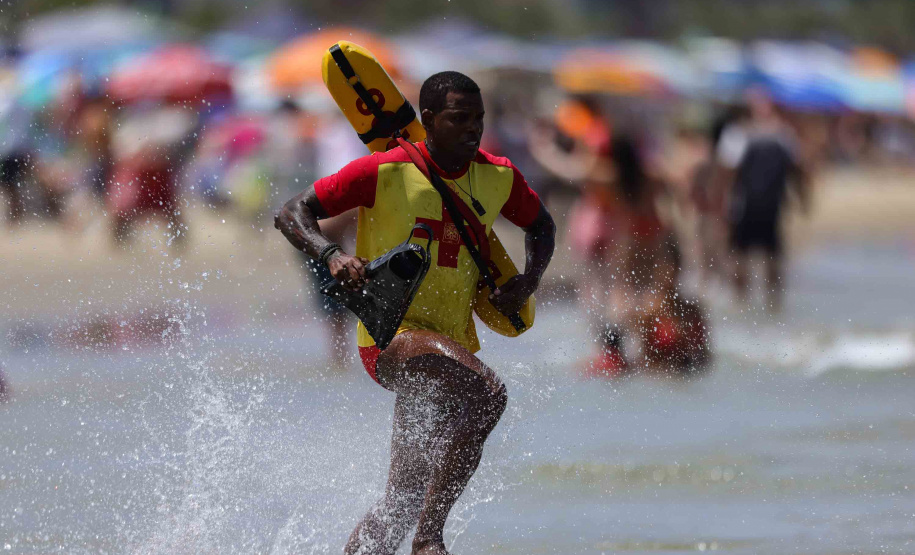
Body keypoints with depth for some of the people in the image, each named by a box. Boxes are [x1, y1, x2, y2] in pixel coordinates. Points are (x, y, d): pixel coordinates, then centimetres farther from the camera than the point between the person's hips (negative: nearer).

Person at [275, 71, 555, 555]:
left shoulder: (499, 178, 4)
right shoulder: (385, 172, -11)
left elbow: (540, 225, 24)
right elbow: (292, 213, -9)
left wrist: (528, 281, 4)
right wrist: (332, 255, -28)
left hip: (454, 343, 7)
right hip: (391, 334, -7)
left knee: (407, 498, 9)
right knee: (486, 394, -33)